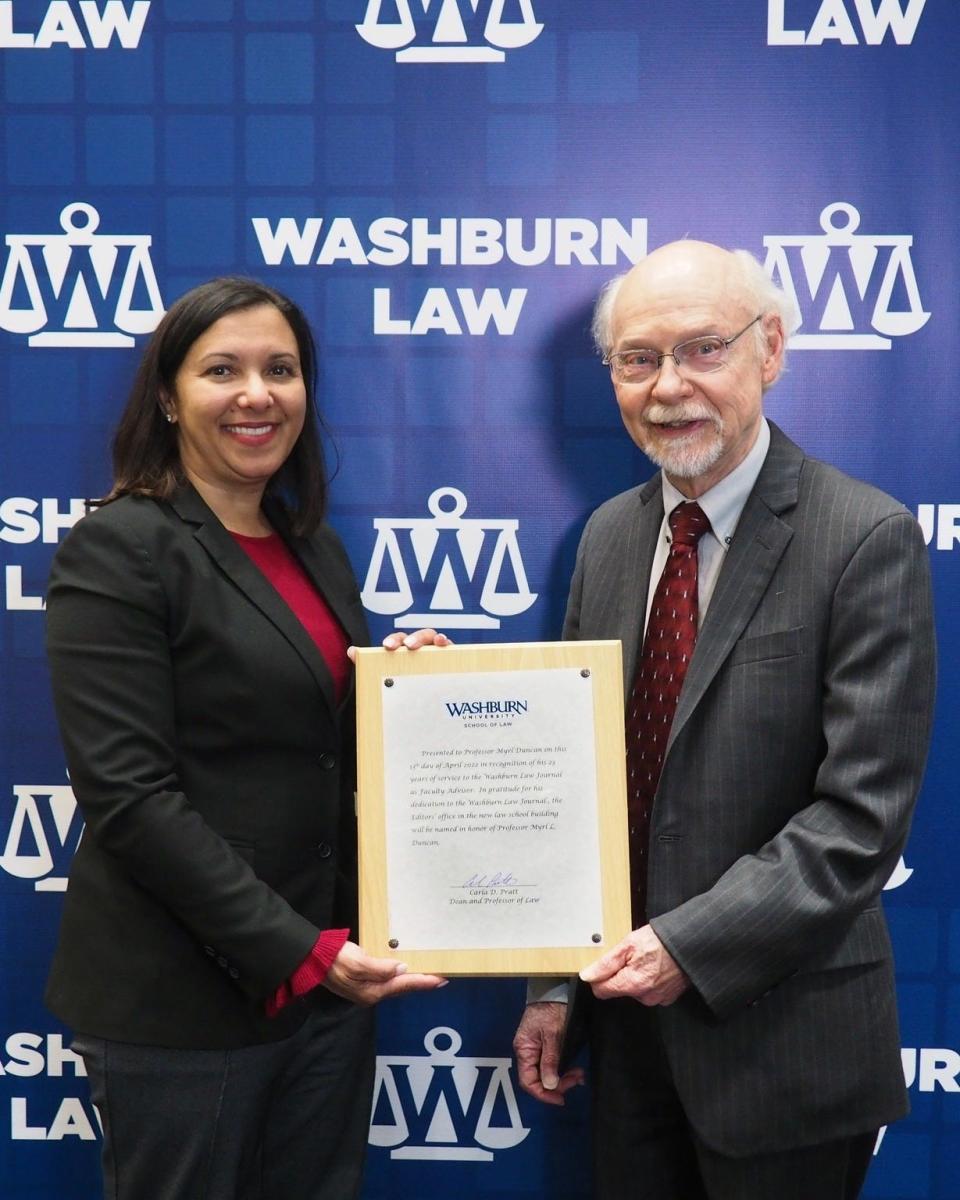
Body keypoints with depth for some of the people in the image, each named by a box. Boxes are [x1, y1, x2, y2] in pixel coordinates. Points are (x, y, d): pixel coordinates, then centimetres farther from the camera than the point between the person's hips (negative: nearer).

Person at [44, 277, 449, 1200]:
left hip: (327, 976, 7)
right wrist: (294, 950, -20)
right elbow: (127, 794, -18)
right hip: (180, 997, -6)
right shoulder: (116, 550, -11)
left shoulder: (315, 549, 10)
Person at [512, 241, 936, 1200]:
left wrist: (692, 944, -21)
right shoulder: (609, 535, 5)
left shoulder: (867, 539, -14)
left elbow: (862, 813, -18)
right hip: (628, 1008, 5)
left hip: (780, 1033, -5)